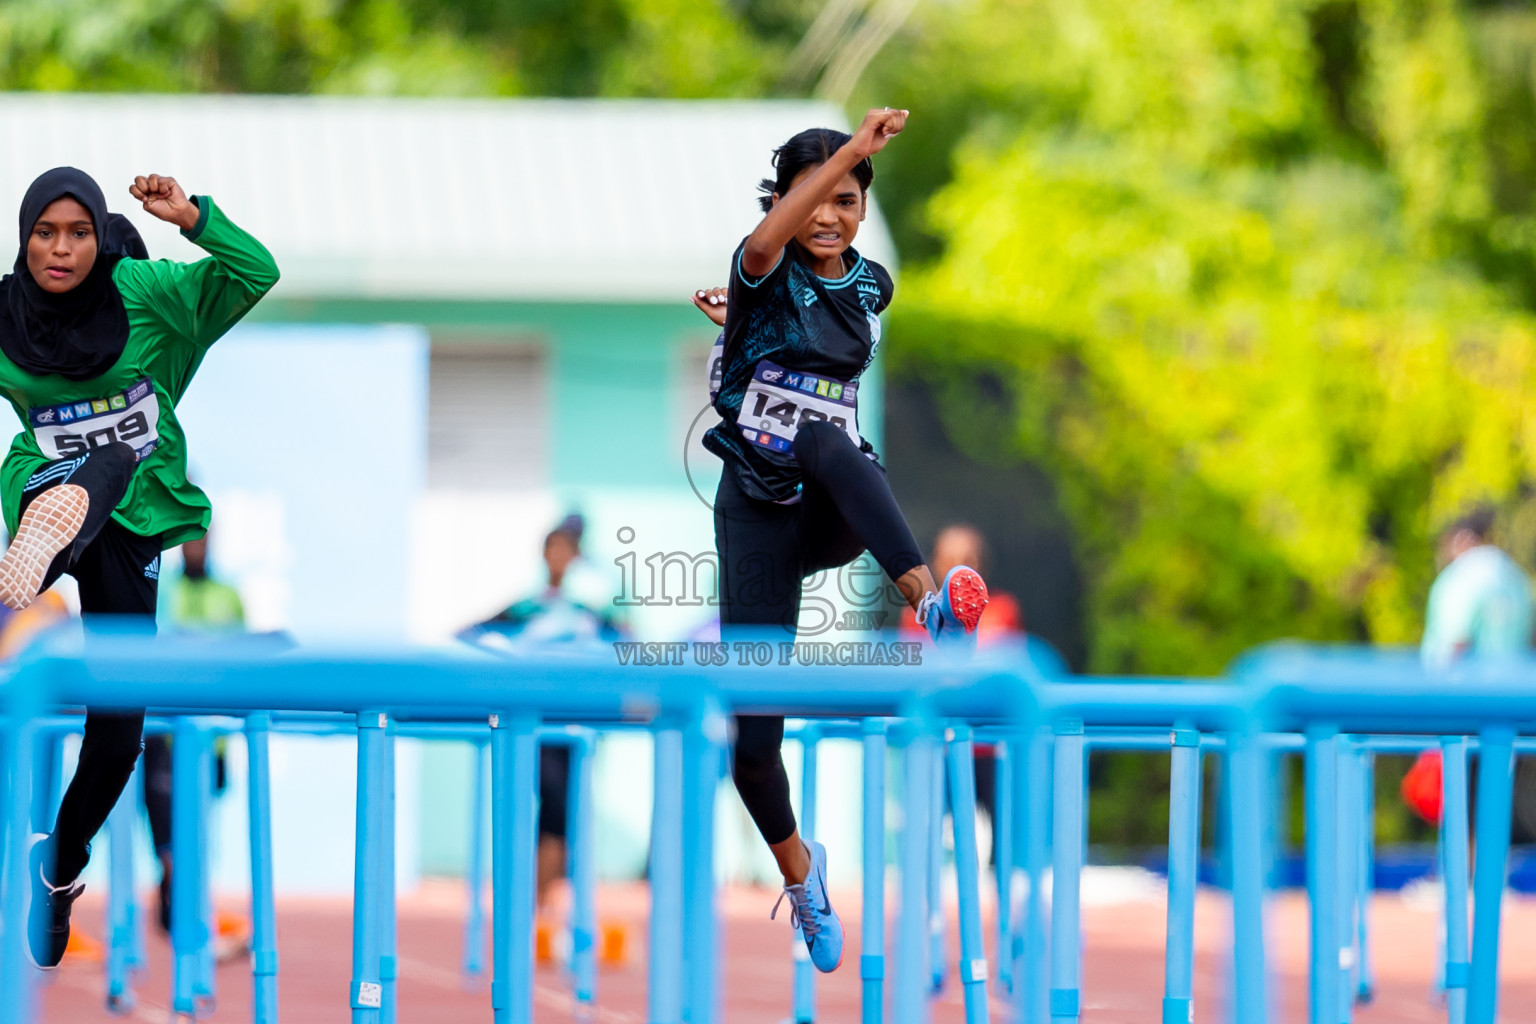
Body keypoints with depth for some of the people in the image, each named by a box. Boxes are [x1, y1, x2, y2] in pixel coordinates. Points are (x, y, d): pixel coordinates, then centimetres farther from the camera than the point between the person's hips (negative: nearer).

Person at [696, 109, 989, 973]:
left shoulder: (871, 285, 8)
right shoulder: (769, 275, -6)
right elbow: (766, 244, -32)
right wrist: (852, 148, -38)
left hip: (837, 514, 2)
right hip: (758, 509, -2)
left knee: (828, 444, -37)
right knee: (750, 735, -5)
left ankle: (933, 604, -57)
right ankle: (798, 868, 23)